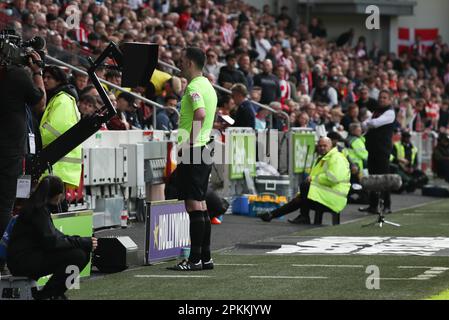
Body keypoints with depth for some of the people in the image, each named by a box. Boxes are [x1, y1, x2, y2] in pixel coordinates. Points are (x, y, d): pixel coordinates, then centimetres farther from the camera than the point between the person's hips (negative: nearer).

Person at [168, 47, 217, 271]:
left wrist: (190, 142, -23)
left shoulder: (194, 87, -13)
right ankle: (205, 257, 15)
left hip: (193, 150, -10)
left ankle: (195, 259, -8)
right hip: (204, 148, 10)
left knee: (193, 204, -8)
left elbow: (200, 113, -30)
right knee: (201, 204, 12)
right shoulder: (207, 86, 17)